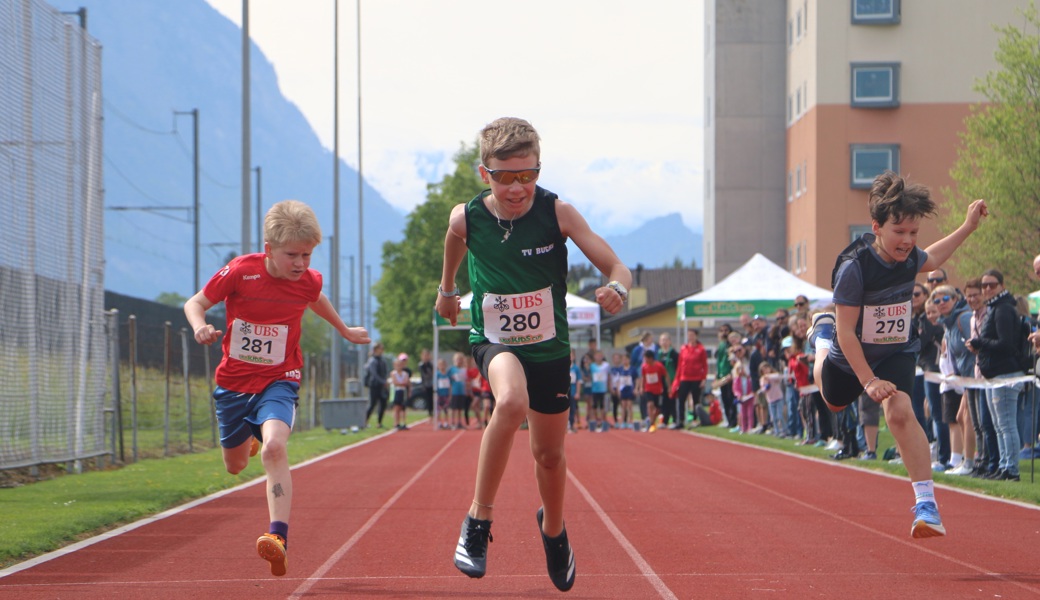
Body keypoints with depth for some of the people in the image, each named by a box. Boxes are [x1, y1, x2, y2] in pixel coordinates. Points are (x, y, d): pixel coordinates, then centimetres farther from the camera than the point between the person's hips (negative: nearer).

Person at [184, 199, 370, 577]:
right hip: (233, 381, 1)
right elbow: (194, 304, -5)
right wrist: (200, 328, -28)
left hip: (279, 382, -1)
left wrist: (345, 331, 34)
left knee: (274, 447, -29)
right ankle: (246, 439, 57)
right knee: (235, 466, 17)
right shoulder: (240, 272, -16)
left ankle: (278, 537, -38)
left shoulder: (308, 281, -8)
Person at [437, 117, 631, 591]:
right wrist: (447, 289, 26)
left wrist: (616, 290, -41)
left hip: (549, 346, 1)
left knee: (549, 454, 13)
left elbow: (616, 267, -19)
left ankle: (553, 529, 47)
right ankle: (478, 518, -21)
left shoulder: (557, 213, -19)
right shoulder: (467, 218, -15)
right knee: (512, 401, -35)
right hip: (494, 342, -1)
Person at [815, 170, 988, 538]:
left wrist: (968, 227, 8)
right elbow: (847, 332, -28)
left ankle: (926, 504, -29)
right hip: (851, 357, -1)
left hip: (897, 352, 1)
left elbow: (930, 260, 14)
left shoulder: (909, 258, -16)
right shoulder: (854, 266, -33)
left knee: (900, 411, -26)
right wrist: (869, 382, -32)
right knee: (833, 403, 31)